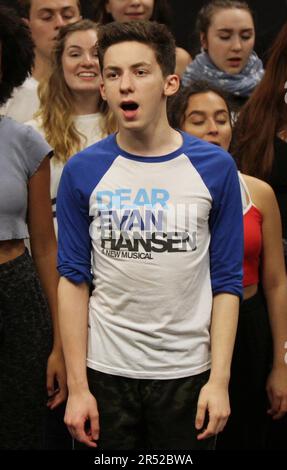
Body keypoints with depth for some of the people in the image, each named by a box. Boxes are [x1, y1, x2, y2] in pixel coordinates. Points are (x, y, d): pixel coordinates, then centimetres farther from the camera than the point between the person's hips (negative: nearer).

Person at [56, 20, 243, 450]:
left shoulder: (215, 168, -3)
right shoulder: (82, 172, -2)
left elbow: (226, 281, -1)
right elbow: (74, 280, -1)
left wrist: (219, 380, -7)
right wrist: (77, 387, -5)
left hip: (187, 371, 0)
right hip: (107, 370, 0)